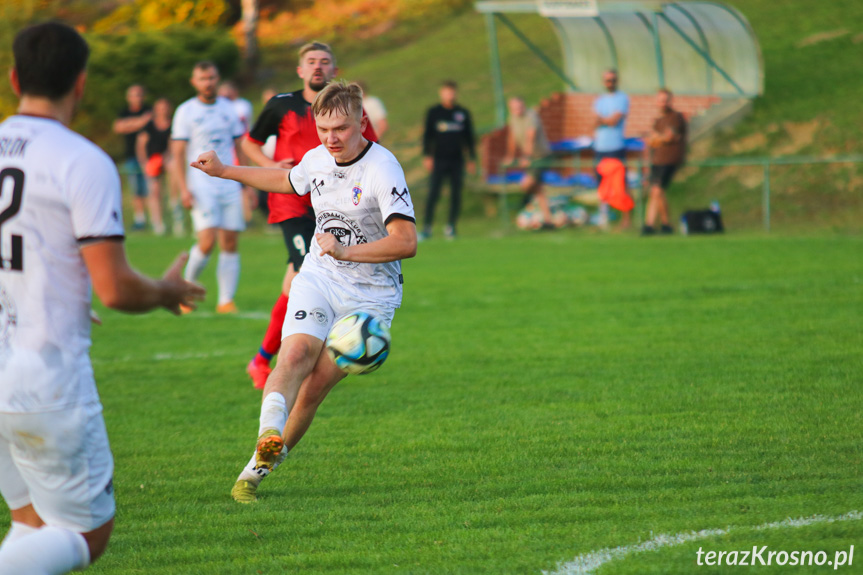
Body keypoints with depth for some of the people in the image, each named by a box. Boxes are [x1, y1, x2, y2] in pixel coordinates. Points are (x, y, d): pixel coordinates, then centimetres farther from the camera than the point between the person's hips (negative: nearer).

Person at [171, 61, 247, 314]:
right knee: (207, 241, -16)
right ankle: (186, 286, 7)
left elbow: (240, 148, 17)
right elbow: (178, 153, -1)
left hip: (229, 186, 4)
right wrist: (184, 189, -12)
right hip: (201, 186, -4)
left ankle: (226, 300, 3)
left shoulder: (228, 108, 12)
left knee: (230, 243, -1)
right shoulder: (186, 111, 1)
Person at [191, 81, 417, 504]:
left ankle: (260, 468, 6)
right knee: (296, 353, -24)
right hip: (318, 277, 4)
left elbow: (406, 243, -27)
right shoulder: (317, 159, 1)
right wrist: (224, 171, 29)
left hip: (369, 293, -4)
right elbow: (287, 181, 27)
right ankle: (268, 434, -45)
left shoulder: (382, 170, -20)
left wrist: (346, 252, -33)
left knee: (315, 387, -7)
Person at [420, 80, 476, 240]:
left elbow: (469, 137, 14)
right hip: (438, 160, -2)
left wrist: (472, 159, 12)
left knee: (456, 195, 1)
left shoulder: (463, 113, 8)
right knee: (433, 194, -8)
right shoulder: (433, 112, 4)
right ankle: (426, 227, -4)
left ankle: (451, 227, 10)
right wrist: (427, 156, -4)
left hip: (457, 161, 2)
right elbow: (427, 135, 6)